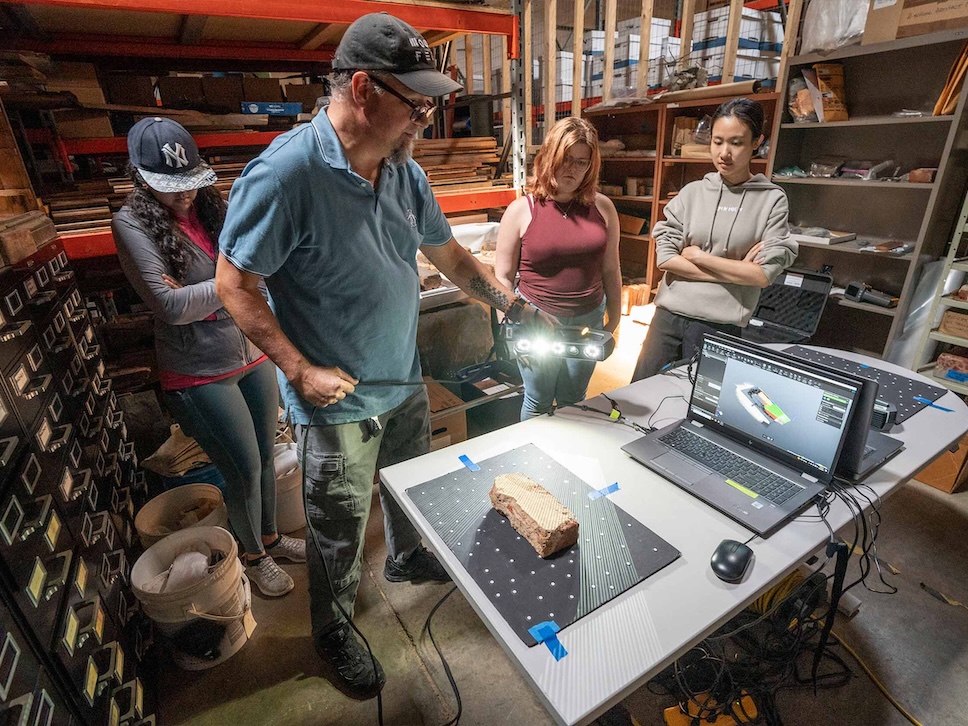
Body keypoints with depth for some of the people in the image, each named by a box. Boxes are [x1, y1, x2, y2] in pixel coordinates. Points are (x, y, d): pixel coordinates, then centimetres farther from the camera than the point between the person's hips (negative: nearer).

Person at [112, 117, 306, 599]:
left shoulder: (212, 209, 5)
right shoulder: (133, 224, -10)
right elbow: (170, 306, -19)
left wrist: (198, 295, -16)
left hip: (253, 355, 5)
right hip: (200, 374, -5)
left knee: (266, 457, 17)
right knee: (243, 470, 6)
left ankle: (271, 537, 42)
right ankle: (254, 557, 33)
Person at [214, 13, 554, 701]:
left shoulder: (405, 170, -1)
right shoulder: (286, 173, -22)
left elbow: (451, 255, 9)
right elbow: (234, 282, -16)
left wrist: (515, 303, 5)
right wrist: (300, 370, -22)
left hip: (406, 383, 7)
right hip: (337, 403, -6)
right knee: (340, 530, 14)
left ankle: (408, 557, 58)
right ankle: (334, 629, 43)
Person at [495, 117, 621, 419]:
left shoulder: (602, 207, 2)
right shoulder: (521, 210, -6)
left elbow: (610, 270, 8)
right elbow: (503, 276, -4)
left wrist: (614, 320, 10)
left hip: (588, 321, 3)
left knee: (574, 401, 17)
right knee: (538, 403, 12)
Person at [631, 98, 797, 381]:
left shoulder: (771, 199, 1)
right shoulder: (692, 192, 5)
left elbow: (765, 273, -7)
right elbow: (664, 257, -3)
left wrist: (698, 256, -6)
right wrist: (733, 271, -7)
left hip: (720, 325, -2)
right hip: (669, 315, 2)